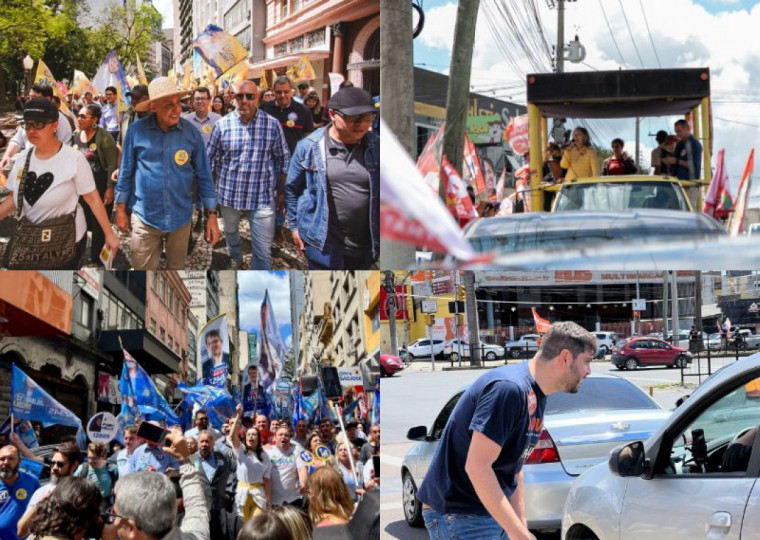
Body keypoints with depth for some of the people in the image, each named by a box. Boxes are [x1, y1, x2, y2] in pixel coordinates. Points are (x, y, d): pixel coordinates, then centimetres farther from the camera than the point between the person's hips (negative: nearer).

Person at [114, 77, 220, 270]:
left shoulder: (191, 132, -6)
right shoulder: (136, 130, -8)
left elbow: (204, 175, 1)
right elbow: (126, 172, 2)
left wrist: (211, 214, -1)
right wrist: (120, 209, 5)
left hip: (180, 217, 1)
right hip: (145, 218, -1)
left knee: (176, 268, 17)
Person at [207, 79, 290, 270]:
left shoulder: (272, 125, -7)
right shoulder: (222, 125, -5)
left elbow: (282, 159, 3)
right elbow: (211, 159, 5)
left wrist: (283, 191, 5)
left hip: (262, 197, -2)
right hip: (230, 195, 2)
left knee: (263, 253, -3)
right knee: (231, 233, 26)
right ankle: (236, 260, 54)